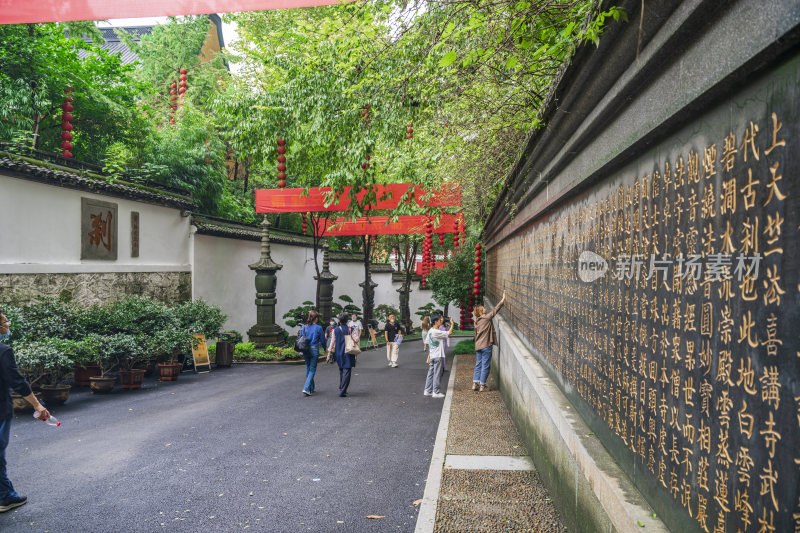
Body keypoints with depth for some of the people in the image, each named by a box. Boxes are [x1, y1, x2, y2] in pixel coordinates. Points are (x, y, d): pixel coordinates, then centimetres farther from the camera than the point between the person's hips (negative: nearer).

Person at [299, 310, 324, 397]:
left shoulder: (303, 327, 2)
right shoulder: (318, 328, -9)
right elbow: (322, 340, 0)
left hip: (305, 350, 4)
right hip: (314, 350, -4)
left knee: (308, 369, 17)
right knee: (312, 369, 2)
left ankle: (311, 388, 25)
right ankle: (306, 388, -11)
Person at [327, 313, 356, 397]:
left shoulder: (335, 330, 1)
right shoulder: (350, 330, -7)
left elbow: (333, 342, 3)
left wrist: (329, 353, 8)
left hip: (338, 353, 4)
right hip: (348, 353, -4)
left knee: (341, 371, 20)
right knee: (346, 371, -2)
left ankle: (341, 389, 25)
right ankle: (342, 392, -9)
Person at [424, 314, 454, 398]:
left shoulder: (430, 331, 8)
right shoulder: (436, 332, -19)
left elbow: (427, 343, 15)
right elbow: (449, 332, -21)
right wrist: (452, 324, -7)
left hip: (432, 356, 9)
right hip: (438, 356, -9)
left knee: (430, 373, 12)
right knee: (437, 374, -2)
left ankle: (428, 390, 17)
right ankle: (436, 392, 3)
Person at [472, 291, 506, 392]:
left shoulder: (477, 322, 12)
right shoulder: (486, 318, -8)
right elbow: (495, 310, -7)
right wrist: (503, 299, -2)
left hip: (478, 346, 7)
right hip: (486, 346, -7)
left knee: (478, 364, 12)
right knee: (485, 366, 0)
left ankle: (475, 383, 8)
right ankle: (482, 385, 1)